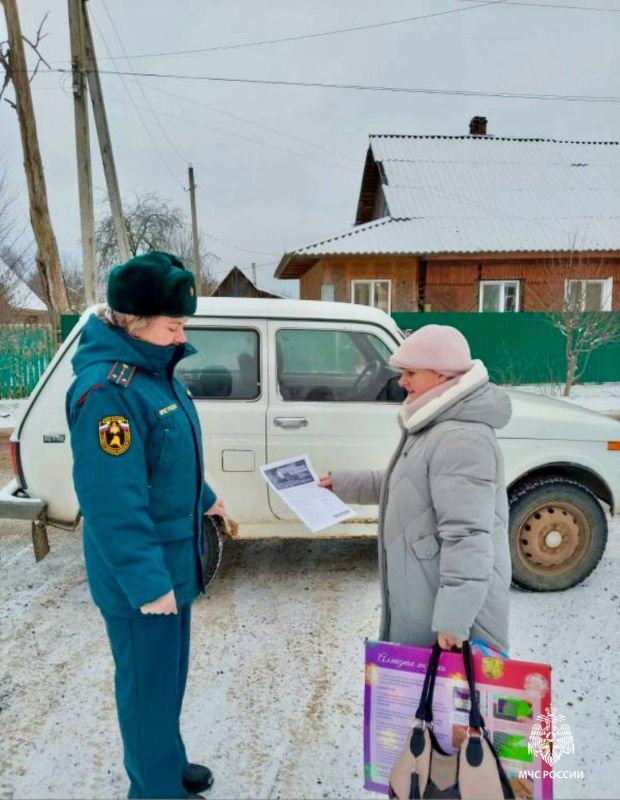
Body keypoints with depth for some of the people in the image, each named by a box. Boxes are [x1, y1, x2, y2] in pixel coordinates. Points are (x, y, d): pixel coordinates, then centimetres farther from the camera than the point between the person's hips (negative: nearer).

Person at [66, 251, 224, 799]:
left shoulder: (155, 371, 4)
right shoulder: (108, 390, -26)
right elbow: (113, 504, -27)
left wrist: (205, 499, 25)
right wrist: (147, 582, -23)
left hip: (173, 559, 9)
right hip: (141, 576, -9)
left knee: (170, 675, 25)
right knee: (149, 684, 12)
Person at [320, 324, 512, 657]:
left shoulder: (461, 439, -25)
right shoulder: (435, 427, 10)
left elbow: (467, 537, -29)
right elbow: (400, 485, 23)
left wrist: (453, 619, -28)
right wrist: (344, 483, 24)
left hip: (450, 604, -11)